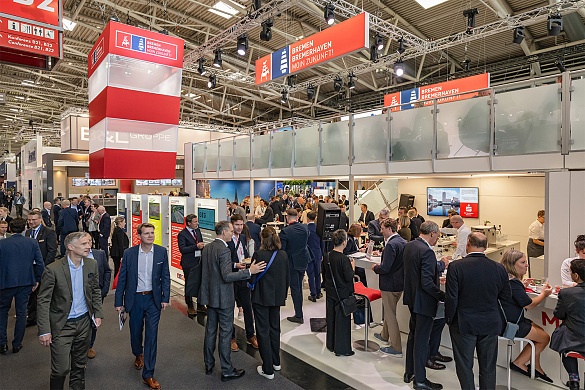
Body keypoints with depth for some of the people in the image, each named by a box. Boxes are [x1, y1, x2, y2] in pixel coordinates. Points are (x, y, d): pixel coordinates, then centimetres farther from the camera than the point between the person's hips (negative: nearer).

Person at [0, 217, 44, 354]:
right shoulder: (32, 243, -6)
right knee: (21, 313, 12)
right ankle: (17, 344, 21)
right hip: (25, 283, 1)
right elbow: (40, 264, -6)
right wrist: (37, 280, 7)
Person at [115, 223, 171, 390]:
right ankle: (138, 354, 51)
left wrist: (165, 298, -5)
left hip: (153, 299, -1)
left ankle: (148, 374, 9)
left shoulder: (161, 252, -5)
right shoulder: (129, 253, -6)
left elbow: (165, 276, 0)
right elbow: (122, 278, 0)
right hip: (135, 299, 1)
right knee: (135, 331, 18)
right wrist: (119, 302, 0)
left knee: (151, 334, -2)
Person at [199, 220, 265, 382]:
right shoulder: (224, 250, -22)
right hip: (223, 297, -8)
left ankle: (208, 365, 32)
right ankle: (227, 370, 15)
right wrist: (249, 271, -26)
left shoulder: (206, 248, 5)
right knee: (225, 333, 3)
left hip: (210, 296, 8)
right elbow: (227, 276, -26)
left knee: (210, 330, 18)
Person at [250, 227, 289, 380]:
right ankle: (276, 362, 35)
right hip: (277, 297, 5)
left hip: (261, 298, -5)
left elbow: (252, 279, -14)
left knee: (263, 331, 6)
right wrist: (283, 295, 17)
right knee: (275, 328, 20)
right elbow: (286, 278, 5)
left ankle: (268, 369, 13)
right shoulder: (283, 255, -3)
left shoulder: (258, 255, -18)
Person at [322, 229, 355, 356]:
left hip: (330, 292, 7)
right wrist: (352, 266, -5)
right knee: (342, 319, 6)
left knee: (331, 318, 18)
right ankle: (341, 349, 17)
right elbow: (349, 277, -21)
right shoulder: (344, 259, -23)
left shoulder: (326, 256, -2)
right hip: (342, 293, -7)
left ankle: (331, 344, 33)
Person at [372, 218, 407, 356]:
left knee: (390, 315, 3)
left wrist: (375, 268, -8)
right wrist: (381, 265, 11)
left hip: (390, 285, -9)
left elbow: (385, 268, -27)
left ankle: (396, 348, 13)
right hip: (400, 283, 9)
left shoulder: (391, 245, -24)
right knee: (389, 311, 25)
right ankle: (385, 335, 45)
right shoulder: (403, 242, 5)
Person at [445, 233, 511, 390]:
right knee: (488, 368, 19)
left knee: (465, 366, 12)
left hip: (464, 324, -3)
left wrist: (450, 319, -1)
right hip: (490, 324, 3)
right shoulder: (499, 269, -7)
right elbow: (506, 296, 5)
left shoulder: (455, 267, -18)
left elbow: (451, 298, -16)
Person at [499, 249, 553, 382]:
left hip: (504, 320, 10)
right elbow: (529, 304, -15)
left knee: (540, 331, 21)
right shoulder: (513, 282, -25)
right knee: (545, 338, 4)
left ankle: (536, 367, 25)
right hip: (510, 326, -10)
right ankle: (519, 363, 13)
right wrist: (543, 294, 2)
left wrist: (522, 286, 28)